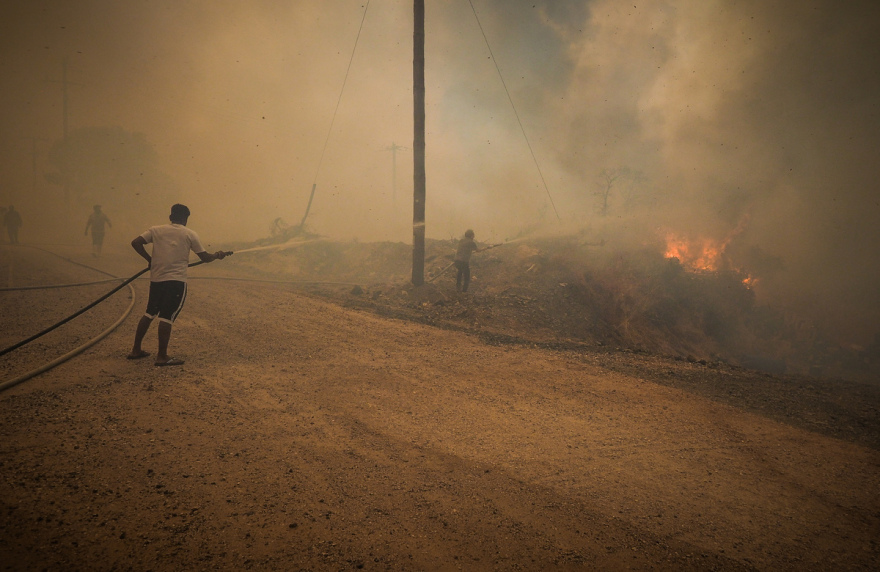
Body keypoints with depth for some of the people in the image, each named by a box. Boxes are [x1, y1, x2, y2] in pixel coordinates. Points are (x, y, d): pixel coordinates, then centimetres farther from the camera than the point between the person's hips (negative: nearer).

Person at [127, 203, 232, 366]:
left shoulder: (156, 230, 9)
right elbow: (204, 257, 8)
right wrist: (217, 255, 27)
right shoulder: (190, 235, 2)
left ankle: (136, 350, 21)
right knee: (167, 317, -5)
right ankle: (162, 357, -5)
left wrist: (149, 259, 11)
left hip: (156, 278, 4)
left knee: (150, 313, 17)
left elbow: (136, 243, 0)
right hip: (176, 280, -4)